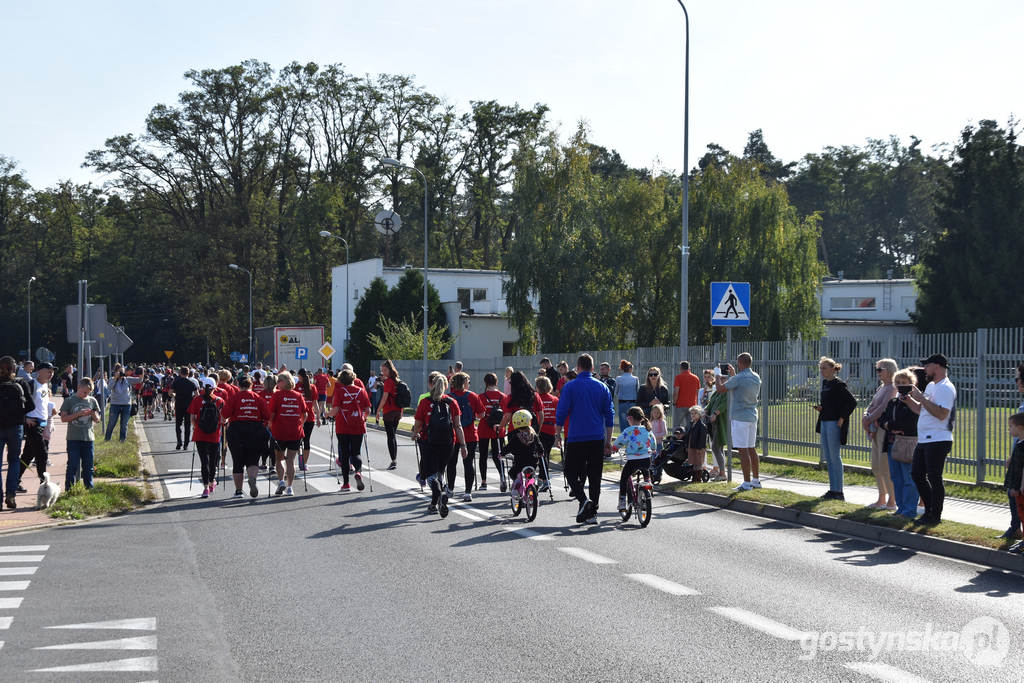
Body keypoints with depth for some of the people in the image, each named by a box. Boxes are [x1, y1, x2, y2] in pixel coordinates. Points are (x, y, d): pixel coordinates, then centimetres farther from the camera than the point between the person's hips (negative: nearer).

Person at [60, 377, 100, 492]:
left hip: (88, 438, 3)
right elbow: (63, 418, -5)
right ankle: (69, 489, 1)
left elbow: (97, 420, 13)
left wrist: (94, 414, -10)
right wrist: (78, 414, -15)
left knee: (88, 466, 8)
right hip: (73, 439, -3)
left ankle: (89, 489, 16)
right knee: (73, 465, -3)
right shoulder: (70, 400, 0)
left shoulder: (92, 401, 9)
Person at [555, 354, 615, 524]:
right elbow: (609, 414, 9)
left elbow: (561, 412, -4)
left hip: (576, 438, -3)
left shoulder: (570, 387, -4)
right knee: (595, 475, 8)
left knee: (572, 472, 5)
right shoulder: (602, 387, 7)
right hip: (597, 439, 3)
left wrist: (558, 434, 7)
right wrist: (608, 440, 15)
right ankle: (592, 513, 7)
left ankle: (583, 499, -19)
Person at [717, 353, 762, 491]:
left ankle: (747, 483, -8)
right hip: (752, 416, 8)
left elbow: (721, 388, -7)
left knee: (743, 450, -7)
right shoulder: (756, 377, 9)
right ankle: (756, 480, 19)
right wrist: (733, 375, 33)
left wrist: (719, 379, 14)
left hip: (740, 417, -8)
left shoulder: (739, 378, -16)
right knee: (751, 449, 15)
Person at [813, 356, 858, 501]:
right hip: (824, 422, 9)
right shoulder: (825, 383, 13)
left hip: (835, 424, -9)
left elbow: (852, 402, -17)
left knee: (834, 456, -5)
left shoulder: (839, 384, -13)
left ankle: (838, 491, 0)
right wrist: (820, 407, 6)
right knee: (827, 457, 11)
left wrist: (842, 418, -17)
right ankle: (833, 489, 18)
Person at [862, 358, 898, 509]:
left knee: (885, 466, -8)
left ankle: (892, 501, -2)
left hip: (885, 428, -10)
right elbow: (872, 405, 15)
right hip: (876, 430, 10)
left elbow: (883, 408, -18)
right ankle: (882, 499, 21)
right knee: (876, 466, 13)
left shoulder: (892, 388, -11)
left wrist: (870, 419, -11)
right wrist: (866, 415, -4)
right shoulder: (881, 387, 17)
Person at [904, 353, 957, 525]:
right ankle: (929, 510, 23)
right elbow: (920, 410, 26)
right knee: (916, 474, 14)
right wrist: (908, 399, 10)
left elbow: (941, 414, -26)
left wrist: (921, 398, -22)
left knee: (934, 478, -6)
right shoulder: (931, 386, 19)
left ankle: (935, 515, 2)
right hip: (924, 440, 10)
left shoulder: (946, 388, -14)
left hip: (938, 441, -10)